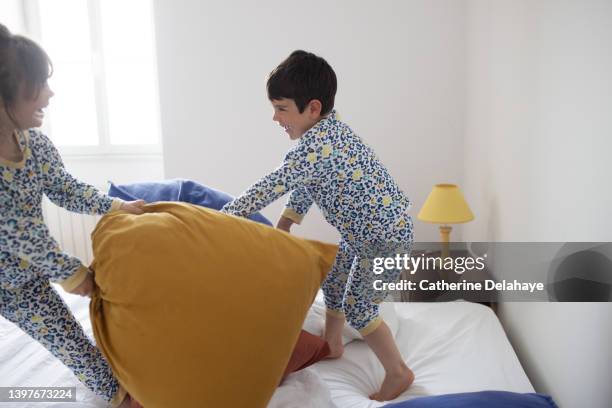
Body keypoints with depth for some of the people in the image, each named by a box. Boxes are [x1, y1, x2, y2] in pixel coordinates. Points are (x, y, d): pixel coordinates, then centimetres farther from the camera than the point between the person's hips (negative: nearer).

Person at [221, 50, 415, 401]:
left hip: (387, 235, -10)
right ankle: (333, 345, 41)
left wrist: (223, 217, -25)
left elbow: (274, 186, -31)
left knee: (358, 306, -1)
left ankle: (399, 373, 19)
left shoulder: (318, 144, -29)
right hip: (364, 230, 10)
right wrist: (287, 220, 8)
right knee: (333, 278, 21)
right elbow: (305, 182, 12)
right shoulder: (327, 130, 2)